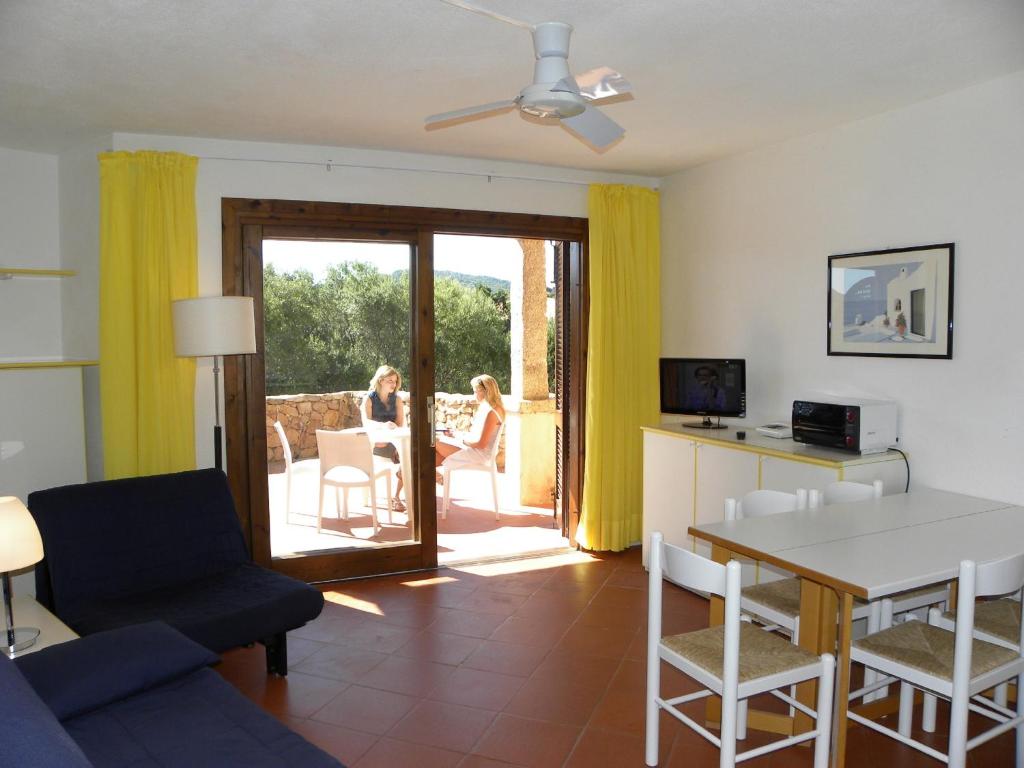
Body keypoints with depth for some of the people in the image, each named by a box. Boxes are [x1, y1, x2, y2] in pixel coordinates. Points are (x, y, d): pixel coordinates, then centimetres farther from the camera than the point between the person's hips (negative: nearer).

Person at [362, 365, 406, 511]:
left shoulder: (397, 399, 10)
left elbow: (401, 423, 1)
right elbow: (366, 422, -16)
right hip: (374, 442, -4)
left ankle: (395, 496, -18)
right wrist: (383, 426, -35)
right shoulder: (369, 399, -1)